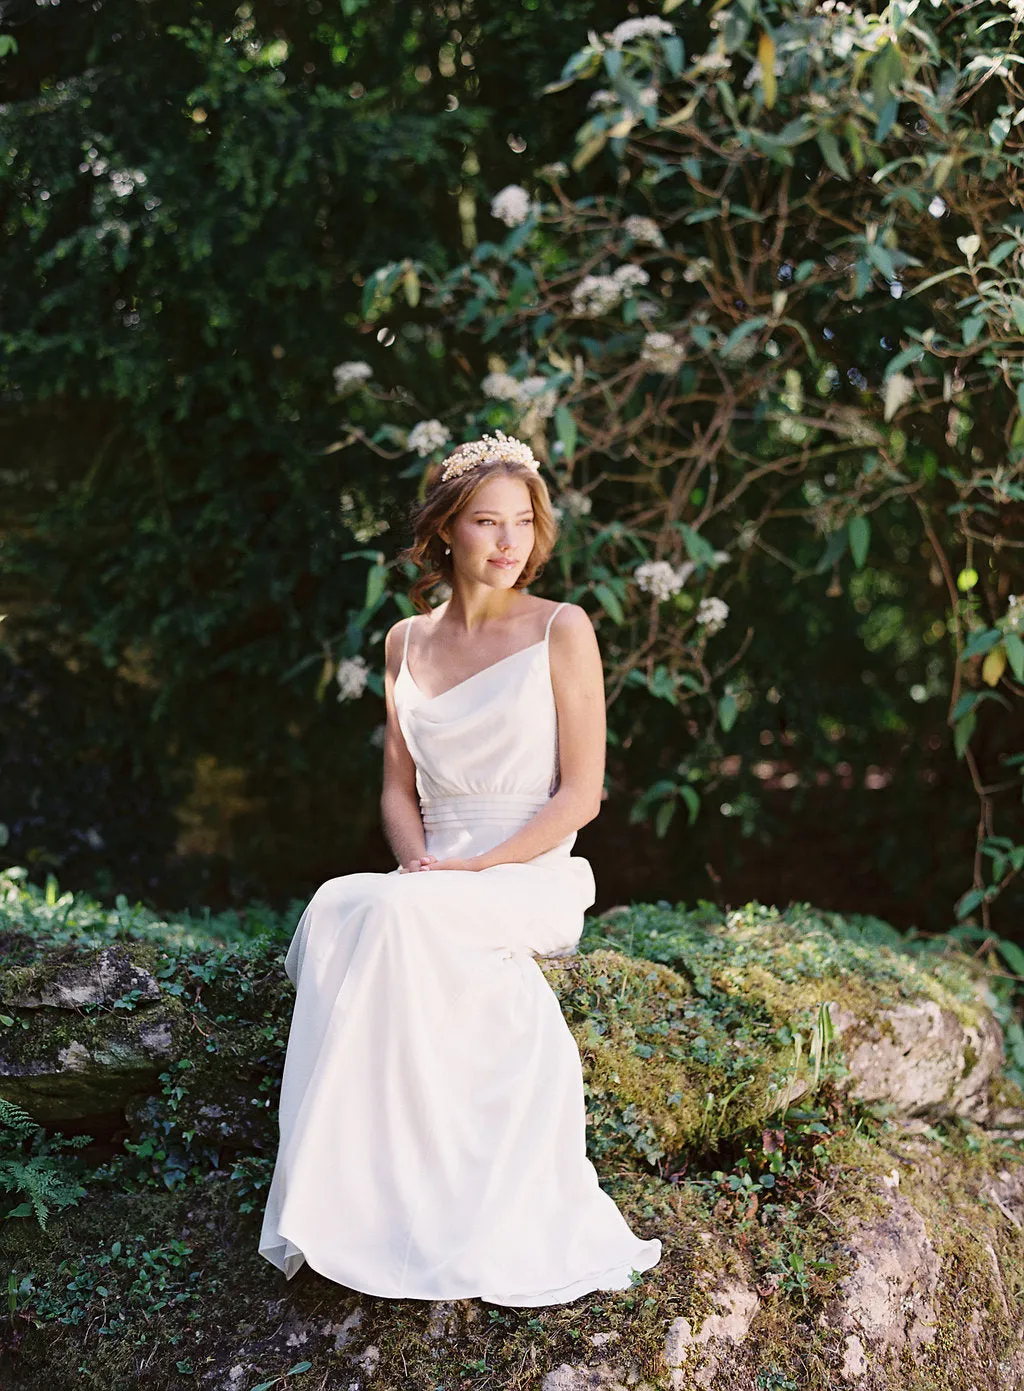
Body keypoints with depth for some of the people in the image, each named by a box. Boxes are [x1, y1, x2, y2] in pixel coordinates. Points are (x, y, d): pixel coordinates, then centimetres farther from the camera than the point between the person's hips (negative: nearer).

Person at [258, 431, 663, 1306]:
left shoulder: (562, 630, -1)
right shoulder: (408, 642, 13)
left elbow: (580, 794, -5)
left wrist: (475, 869, -16)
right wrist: (417, 860, -6)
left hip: (532, 881, -4)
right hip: (435, 887, 4)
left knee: (392, 918, -34)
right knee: (338, 908, -30)